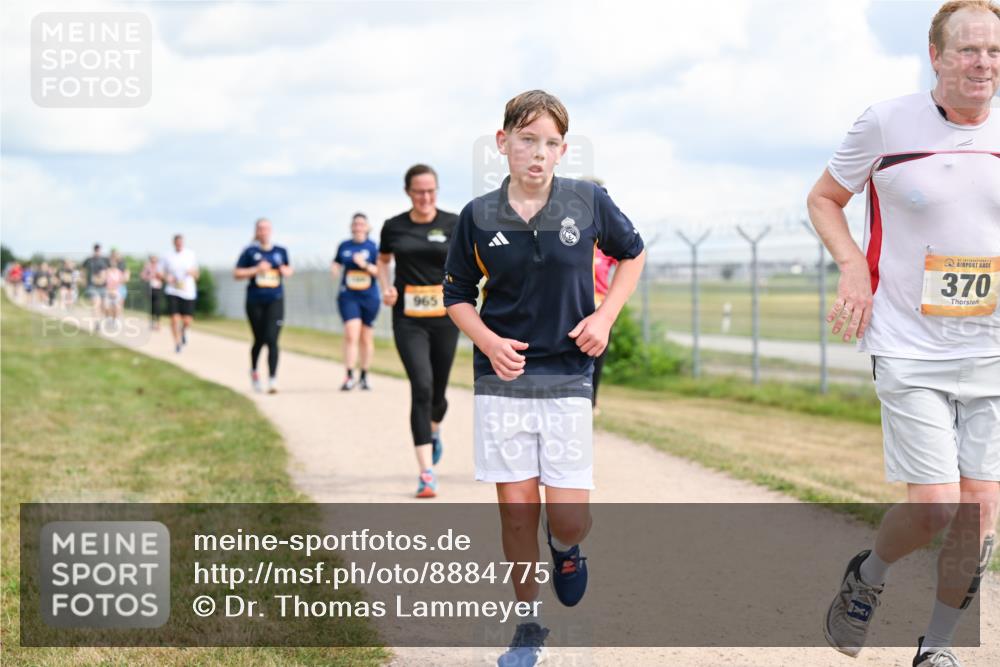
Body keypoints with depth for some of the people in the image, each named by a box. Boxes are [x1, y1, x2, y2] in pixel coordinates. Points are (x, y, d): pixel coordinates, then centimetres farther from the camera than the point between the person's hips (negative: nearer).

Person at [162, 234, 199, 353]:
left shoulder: (191, 255, 5)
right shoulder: (167, 257, 4)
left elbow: (196, 275, 11)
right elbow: (164, 275, 10)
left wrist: (192, 272, -11)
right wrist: (167, 278, -12)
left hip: (188, 291, 1)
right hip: (173, 291, 0)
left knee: (187, 321, -2)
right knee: (174, 318, -10)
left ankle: (183, 331, 33)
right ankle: (177, 342, 6)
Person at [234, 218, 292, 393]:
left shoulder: (281, 251, 6)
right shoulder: (250, 252, -1)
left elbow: (289, 270, 20)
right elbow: (237, 273, -2)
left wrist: (286, 271, -3)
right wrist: (256, 269, -15)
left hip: (275, 301, 0)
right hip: (255, 301, 0)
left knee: (272, 340, -13)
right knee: (259, 340, 12)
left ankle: (272, 380, -15)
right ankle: (254, 370, 40)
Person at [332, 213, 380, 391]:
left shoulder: (374, 247, -1)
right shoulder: (344, 246, 6)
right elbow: (336, 262, 20)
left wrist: (365, 265, -21)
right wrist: (334, 268, -2)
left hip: (369, 297, 0)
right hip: (348, 296, 0)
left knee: (366, 338, 10)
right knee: (351, 334, -16)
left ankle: (364, 376, 24)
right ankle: (349, 377, -18)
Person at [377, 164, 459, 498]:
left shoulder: (454, 224, 0)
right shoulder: (394, 227, 3)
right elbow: (383, 260, 20)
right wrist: (386, 287, 2)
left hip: (444, 318, 1)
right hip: (408, 319, -1)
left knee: (438, 392, 11)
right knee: (421, 387, -15)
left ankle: (433, 431, 49)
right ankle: (426, 473, -14)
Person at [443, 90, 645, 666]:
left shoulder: (588, 201, -5)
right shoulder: (478, 216, -3)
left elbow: (633, 253, 13)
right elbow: (457, 294, 9)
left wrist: (605, 316, 0)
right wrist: (489, 341, -9)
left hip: (569, 376, -1)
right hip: (503, 379, 1)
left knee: (570, 517, -7)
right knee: (517, 510, 3)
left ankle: (566, 549, 31)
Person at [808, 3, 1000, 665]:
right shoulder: (887, 123, -6)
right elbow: (824, 198, 8)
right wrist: (854, 267, -8)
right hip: (908, 349, -3)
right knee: (934, 506, -10)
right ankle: (866, 577, 23)